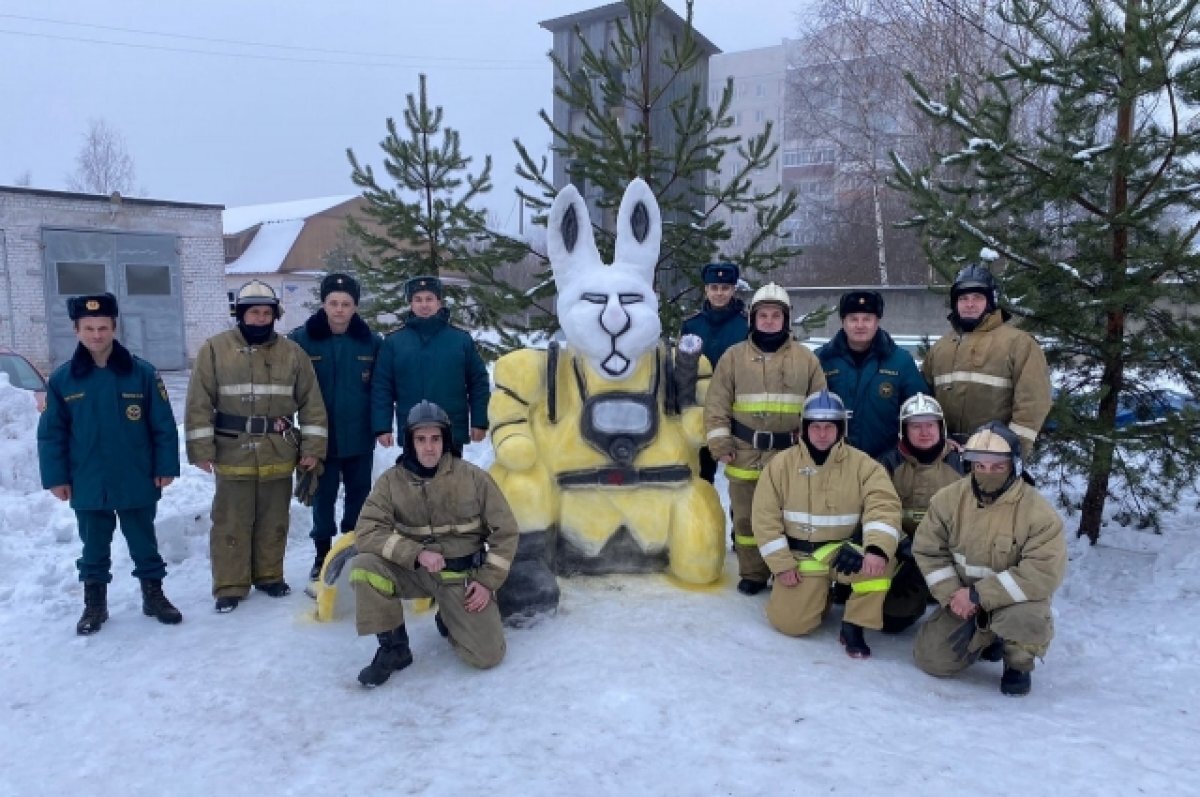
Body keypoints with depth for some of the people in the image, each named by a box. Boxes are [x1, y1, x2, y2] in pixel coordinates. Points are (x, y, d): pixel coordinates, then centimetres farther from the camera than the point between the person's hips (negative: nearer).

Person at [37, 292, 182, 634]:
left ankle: (154, 595, 28)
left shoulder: (142, 372, -7)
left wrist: (166, 467, -6)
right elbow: (51, 433, 2)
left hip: (137, 482, -1)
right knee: (94, 548, 15)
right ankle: (94, 604, 30)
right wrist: (56, 477, -2)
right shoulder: (63, 379, -3)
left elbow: (163, 425, -5)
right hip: (88, 485, 1)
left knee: (144, 544, 13)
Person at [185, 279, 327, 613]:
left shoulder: (292, 352, 3)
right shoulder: (215, 349, -2)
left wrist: (313, 447, -1)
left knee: (274, 521, 13)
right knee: (231, 524, 6)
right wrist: (201, 448, -9)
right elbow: (199, 403, -4)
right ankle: (230, 585, 17)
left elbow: (311, 402, 3)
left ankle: (269, 575, 28)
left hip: (279, 454, 2)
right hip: (233, 453, -2)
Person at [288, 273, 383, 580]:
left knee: (359, 495, 14)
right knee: (323, 497, 11)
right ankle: (323, 554, 27)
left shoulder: (372, 342, -4)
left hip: (360, 438, 1)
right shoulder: (301, 339, -8)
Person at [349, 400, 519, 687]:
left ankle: (449, 620, 23)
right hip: (414, 571, 1)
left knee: (488, 655, -12)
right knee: (364, 565, -27)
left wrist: (487, 581, -9)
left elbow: (505, 531, -3)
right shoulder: (391, 481, -7)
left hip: (463, 576, -1)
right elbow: (367, 530, -16)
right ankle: (393, 647, -6)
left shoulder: (474, 478, -8)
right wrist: (417, 553, -28)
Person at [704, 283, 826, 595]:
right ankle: (753, 573, 24)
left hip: (791, 455, 0)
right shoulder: (734, 356, 4)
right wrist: (720, 444, -5)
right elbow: (716, 404, 2)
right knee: (747, 516, 9)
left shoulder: (806, 359, 4)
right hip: (745, 454, 1)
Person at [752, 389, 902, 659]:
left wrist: (877, 549, -37)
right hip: (800, 556, 1)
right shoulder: (781, 464, -5)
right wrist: (781, 564, -11)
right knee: (790, 623, -12)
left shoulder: (862, 464, -6)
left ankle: (853, 627, -10)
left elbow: (883, 506, -19)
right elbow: (765, 517, -5)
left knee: (882, 561, -31)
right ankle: (817, 591, 23)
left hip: (844, 552, 0)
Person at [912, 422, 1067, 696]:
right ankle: (986, 638, 23)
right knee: (932, 659, -10)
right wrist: (951, 595, -16)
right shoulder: (948, 499, -9)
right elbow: (928, 550, -2)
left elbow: (1045, 572, -27)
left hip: (1014, 599, -3)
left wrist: (980, 595, -28)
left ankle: (1018, 664, 0)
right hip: (963, 598, 3)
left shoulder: (1038, 511, -20)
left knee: (1023, 618, -38)